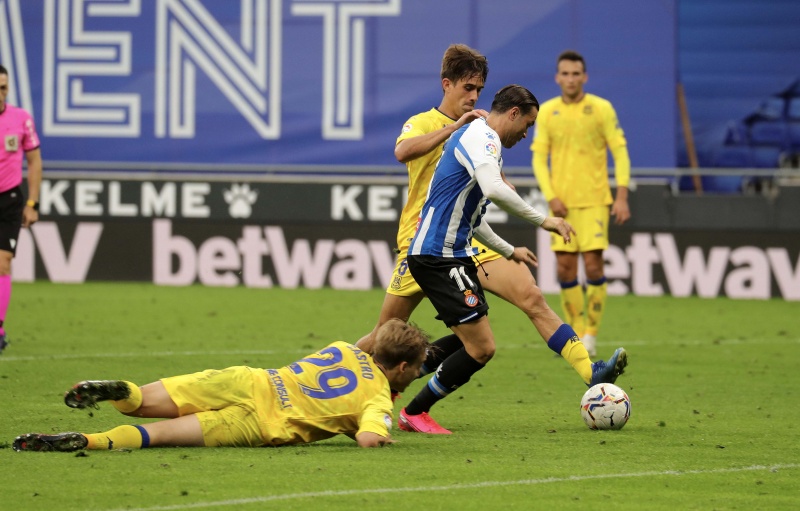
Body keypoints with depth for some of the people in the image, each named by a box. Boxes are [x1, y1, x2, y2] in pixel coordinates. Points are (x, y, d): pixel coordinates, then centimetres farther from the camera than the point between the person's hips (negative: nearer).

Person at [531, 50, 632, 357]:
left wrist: (622, 196, -11)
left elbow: (620, 151, -2)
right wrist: (551, 196, -7)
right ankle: (576, 332, 12)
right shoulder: (547, 112, 4)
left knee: (593, 265, -10)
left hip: (594, 201, -2)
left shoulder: (601, 109, -2)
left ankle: (591, 333, 0)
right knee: (565, 270, 0)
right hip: (562, 204, 2)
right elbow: (539, 158, 6)